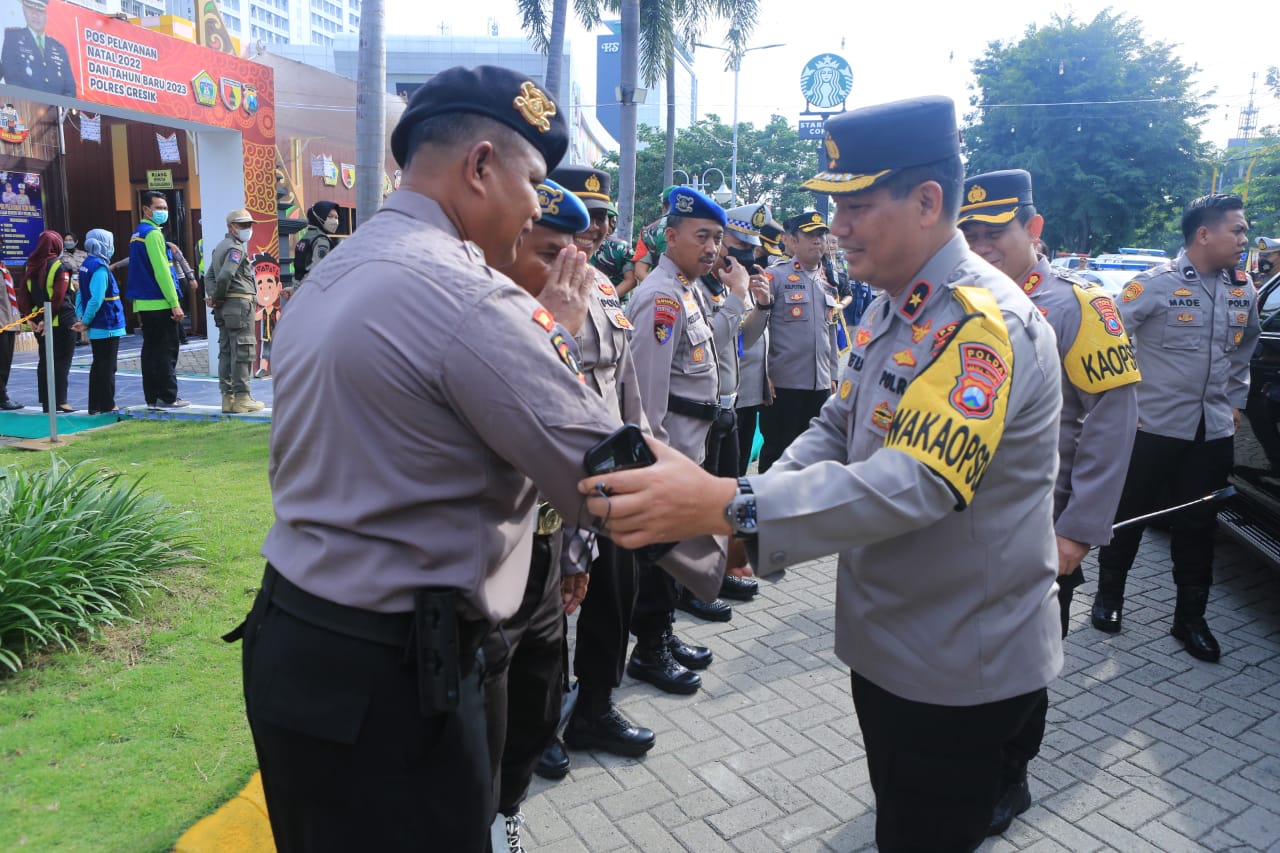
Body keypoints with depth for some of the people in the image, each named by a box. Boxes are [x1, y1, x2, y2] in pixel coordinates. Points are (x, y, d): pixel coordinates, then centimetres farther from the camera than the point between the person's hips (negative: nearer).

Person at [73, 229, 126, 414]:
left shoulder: (86, 265, 12)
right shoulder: (100, 268, -17)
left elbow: (80, 294, 14)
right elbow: (96, 299, -24)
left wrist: (81, 317, 8)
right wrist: (86, 321, -14)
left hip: (96, 327, 9)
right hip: (107, 326, -9)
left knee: (99, 366, 15)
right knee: (107, 367, -2)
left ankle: (95, 406, 21)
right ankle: (107, 406, 4)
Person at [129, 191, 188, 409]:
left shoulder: (137, 235, 17)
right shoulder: (153, 234, -12)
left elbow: (141, 270, 20)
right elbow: (162, 271, -18)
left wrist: (139, 307, 22)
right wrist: (175, 304, -18)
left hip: (144, 303, 9)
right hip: (160, 303, -9)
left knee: (150, 350, 11)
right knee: (167, 351, -4)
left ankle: (152, 397, 15)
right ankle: (168, 397, -2)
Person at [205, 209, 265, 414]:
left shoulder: (219, 247, 20)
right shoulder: (236, 248, -10)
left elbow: (210, 276, 16)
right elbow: (225, 276, -22)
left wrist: (213, 297, 3)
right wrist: (218, 297, -7)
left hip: (225, 307, 10)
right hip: (240, 304, -10)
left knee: (226, 351, 10)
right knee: (242, 352, -7)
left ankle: (228, 397, 13)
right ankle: (242, 398, -5)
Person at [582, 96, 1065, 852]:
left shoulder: (984, 323, -24)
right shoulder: (892, 308, 6)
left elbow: (916, 482, -36)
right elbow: (837, 427, 7)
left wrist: (729, 505, -45)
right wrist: (761, 503, -12)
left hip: (960, 675, -8)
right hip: (886, 647, 8)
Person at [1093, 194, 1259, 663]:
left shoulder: (1243, 291, 8)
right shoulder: (1156, 284, -11)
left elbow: (1244, 349, 22)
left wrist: (1235, 401, 18)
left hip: (1213, 431, 5)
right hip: (1153, 426, -5)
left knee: (1197, 524, 11)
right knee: (1129, 515, 7)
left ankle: (1191, 618, 23)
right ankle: (1108, 596, 24)